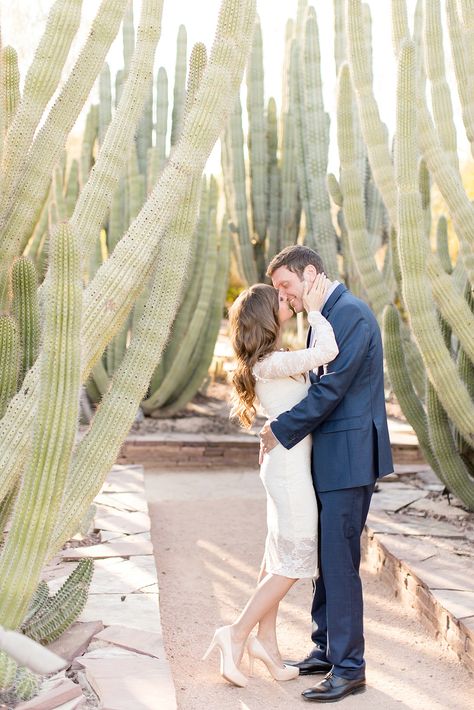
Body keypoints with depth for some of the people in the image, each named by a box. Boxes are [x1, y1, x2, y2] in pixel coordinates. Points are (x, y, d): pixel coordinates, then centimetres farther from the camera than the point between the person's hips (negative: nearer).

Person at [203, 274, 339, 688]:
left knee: (278, 558, 14)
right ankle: (237, 634, 5)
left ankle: (265, 643, 23)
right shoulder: (270, 364, -20)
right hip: (291, 470, -10)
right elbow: (328, 352, -28)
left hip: (285, 467, 10)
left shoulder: (271, 362, 10)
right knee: (294, 562, -2)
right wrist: (315, 309, -15)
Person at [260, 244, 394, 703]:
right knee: (324, 557, 15)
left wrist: (281, 430, -13)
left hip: (348, 457, -10)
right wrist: (281, 429, 8)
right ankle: (326, 649, 26)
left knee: (338, 560, -6)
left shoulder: (351, 314, -15)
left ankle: (348, 668, 2)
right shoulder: (325, 316, 16)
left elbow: (332, 388, -21)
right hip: (327, 456, 10)